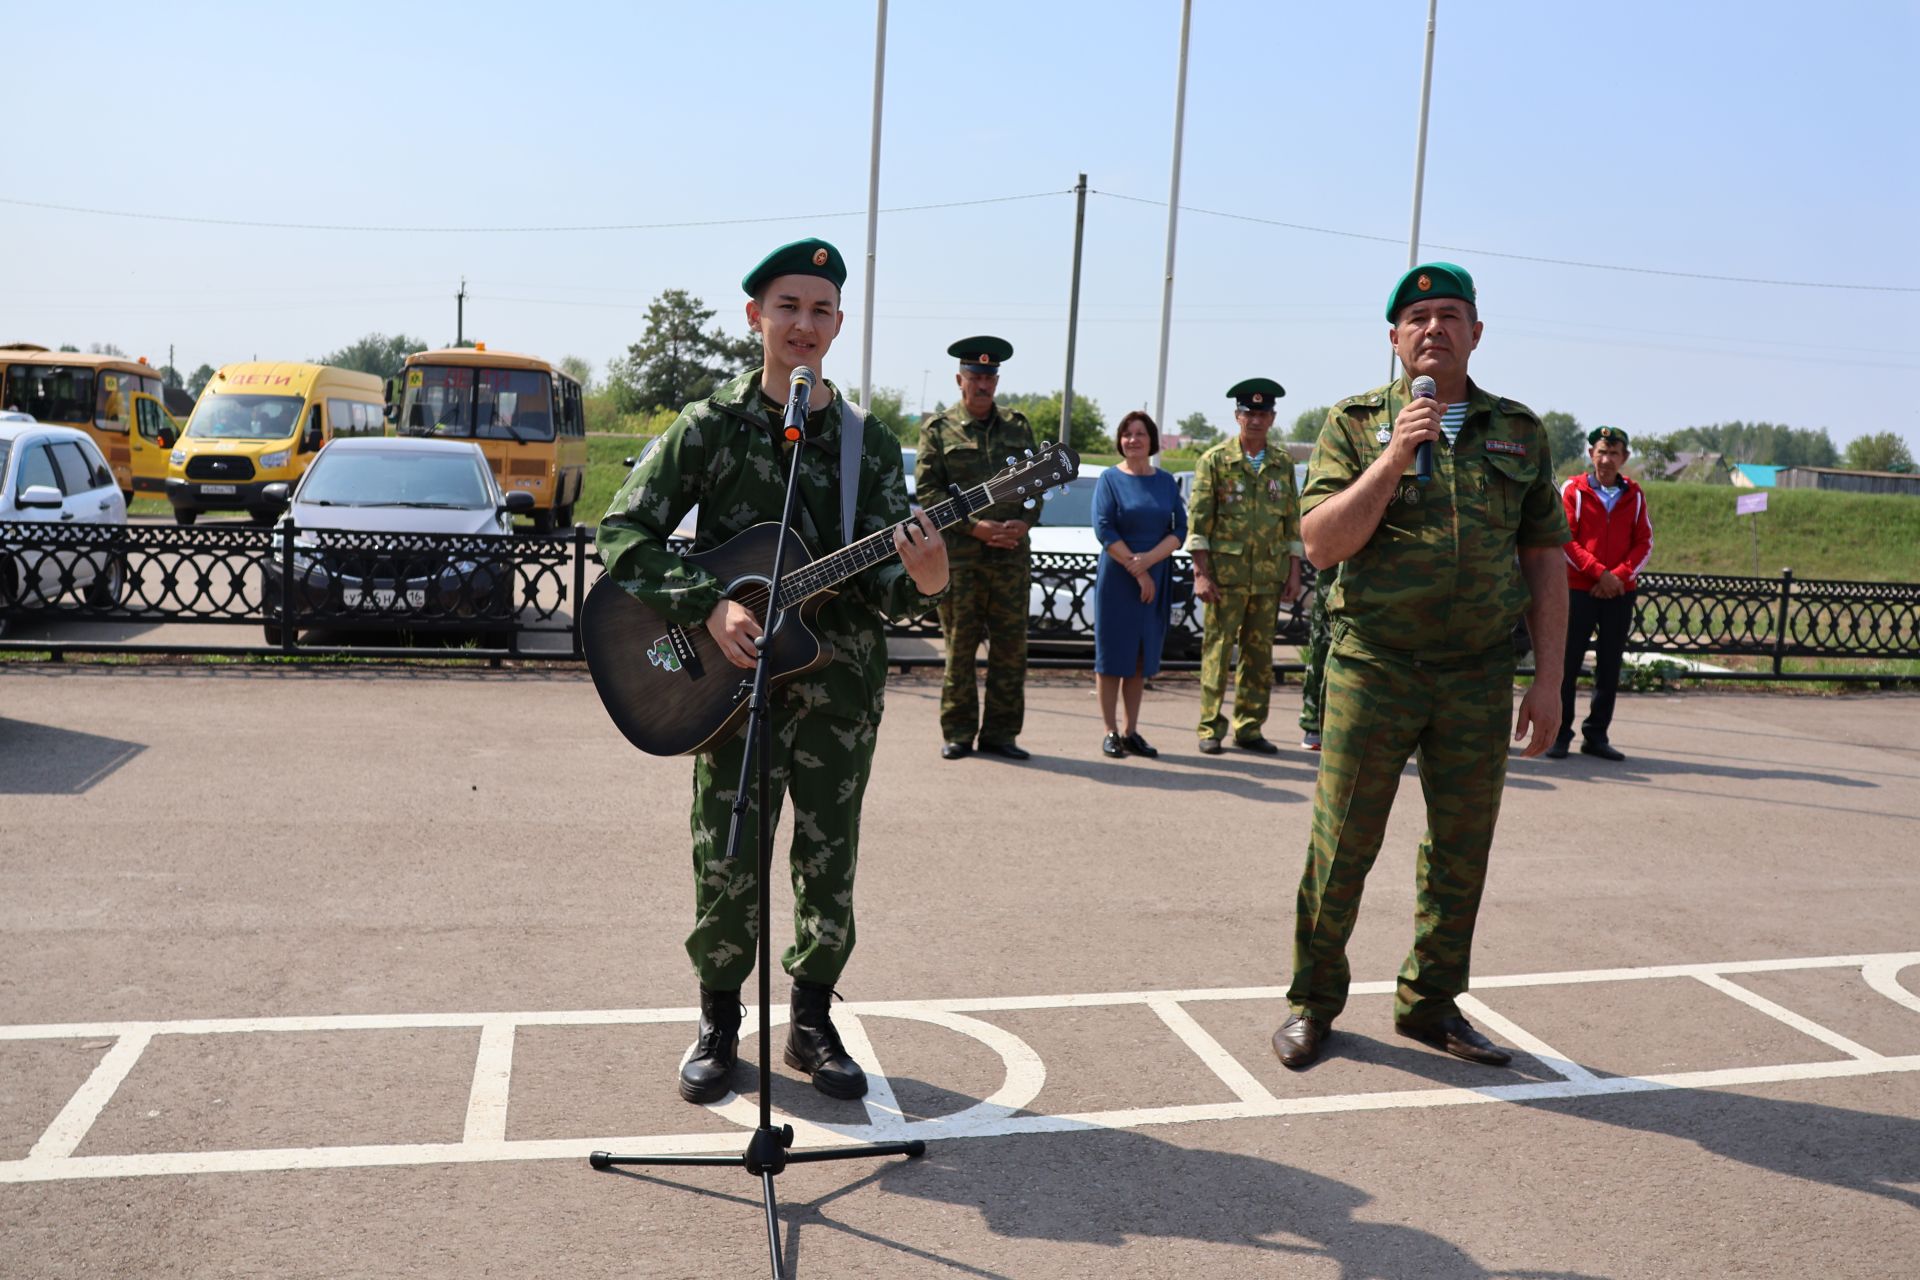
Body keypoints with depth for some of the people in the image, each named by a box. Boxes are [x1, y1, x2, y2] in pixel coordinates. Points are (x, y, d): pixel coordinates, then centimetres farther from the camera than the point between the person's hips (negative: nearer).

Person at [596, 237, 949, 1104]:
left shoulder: (869, 443, 4)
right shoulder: (709, 427, -1)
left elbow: (885, 582, 0)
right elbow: (624, 533, -6)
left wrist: (922, 584, -25)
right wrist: (710, 608, -18)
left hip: (840, 684, 2)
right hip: (734, 677, -2)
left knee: (830, 863, 9)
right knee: (728, 863, 3)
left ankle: (812, 1023, 25)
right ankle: (719, 1025, 22)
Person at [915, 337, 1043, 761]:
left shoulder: (1019, 428, 14)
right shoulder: (938, 429, 4)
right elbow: (928, 491, -2)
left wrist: (1024, 522, -5)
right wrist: (975, 526, -12)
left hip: (1011, 555, 3)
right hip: (958, 556, -3)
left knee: (1011, 647, 3)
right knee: (960, 646, 1)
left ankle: (1001, 732, 12)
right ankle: (957, 733, 10)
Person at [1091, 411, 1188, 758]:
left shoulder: (1166, 481, 9)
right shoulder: (1110, 478, -1)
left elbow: (1180, 530, 2)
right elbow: (1103, 528, -11)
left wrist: (1149, 559, -15)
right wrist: (1137, 570, -14)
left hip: (1156, 579, 4)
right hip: (1116, 577, -4)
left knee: (1141, 656, 8)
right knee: (1112, 654, -1)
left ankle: (1131, 731, 15)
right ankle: (1111, 732, 5)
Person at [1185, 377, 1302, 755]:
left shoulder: (1283, 464, 12)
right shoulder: (1215, 460, 0)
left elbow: (1293, 522, 14)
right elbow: (1198, 519, -4)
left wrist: (1294, 572, 8)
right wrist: (1201, 573, -10)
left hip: (1270, 576, 4)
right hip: (1225, 573, -4)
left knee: (1260, 653, 8)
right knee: (1218, 649, -2)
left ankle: (1248, 728, 17)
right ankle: (1211, 728, 5)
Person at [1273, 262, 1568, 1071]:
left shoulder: (1519, 432, 11)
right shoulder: (1355, 425, 3)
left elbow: (1544, 559, 10)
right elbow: (1321, 542, -7)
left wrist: (1548, 677, 4)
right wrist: (1394, 458, -16)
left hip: (1480, 678, 3)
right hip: (1373, 669, -3)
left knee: (1462, 850, 9)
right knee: (1342, 845, 1)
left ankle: (1431, 1004, 25)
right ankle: (1312, 1001, 17)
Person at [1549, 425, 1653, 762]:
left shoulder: (1634, 495, 8)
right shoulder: (1573, 490, 0)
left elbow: (1644, 543, 5)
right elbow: (1564, 539, -6)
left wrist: (1619, 575, -10)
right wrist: (1599, 572, -14)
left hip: (1620, 593, 3)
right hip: (1578, 589, -3)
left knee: (1609, 667, 6)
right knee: (1567, 663, -1)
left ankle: (1596, 735, 14)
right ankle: (1560, 734, 6)